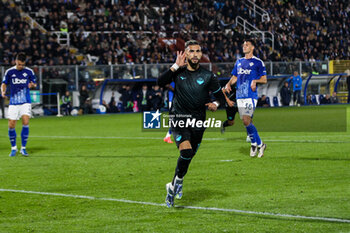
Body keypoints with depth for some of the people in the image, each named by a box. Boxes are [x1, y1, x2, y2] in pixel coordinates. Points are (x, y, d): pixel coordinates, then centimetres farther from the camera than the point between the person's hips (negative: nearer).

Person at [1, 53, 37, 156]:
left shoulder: (29, 72, 1)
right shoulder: (9, 72, 2)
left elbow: (34, 83, 12)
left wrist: (32, 85, -12)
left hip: (25, 102, -1)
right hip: (13, 102, 1)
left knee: (26, 122, -17)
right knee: (11, 125, -2)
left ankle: (23, 148, -4)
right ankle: (13, 148, 18)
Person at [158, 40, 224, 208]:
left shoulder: (208, 76, 2)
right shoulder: (179, 72, 0)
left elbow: (219, 96, 10)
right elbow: (160, 82, -15)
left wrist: (215, 104, -11)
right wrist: (176, 66, -19)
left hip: (198, 122, 3)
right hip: (178, 119, -2)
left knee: (188, 156, 10)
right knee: (186, 151, -23)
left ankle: (173, 186, 33)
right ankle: (178, 181, 0)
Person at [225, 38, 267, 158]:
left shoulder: (258, 62, 1)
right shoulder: (239, 62, 18)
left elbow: (264, 79, 1)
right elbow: (234, 77, 24)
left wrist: (255, 81, -18)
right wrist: (229, 83, 4)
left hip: (251, 95, -6)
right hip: (240, 95, 6)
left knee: (246, 120, -18)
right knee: (246, 121, 4)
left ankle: (254, 143, -1)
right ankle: (259, 144, 17)